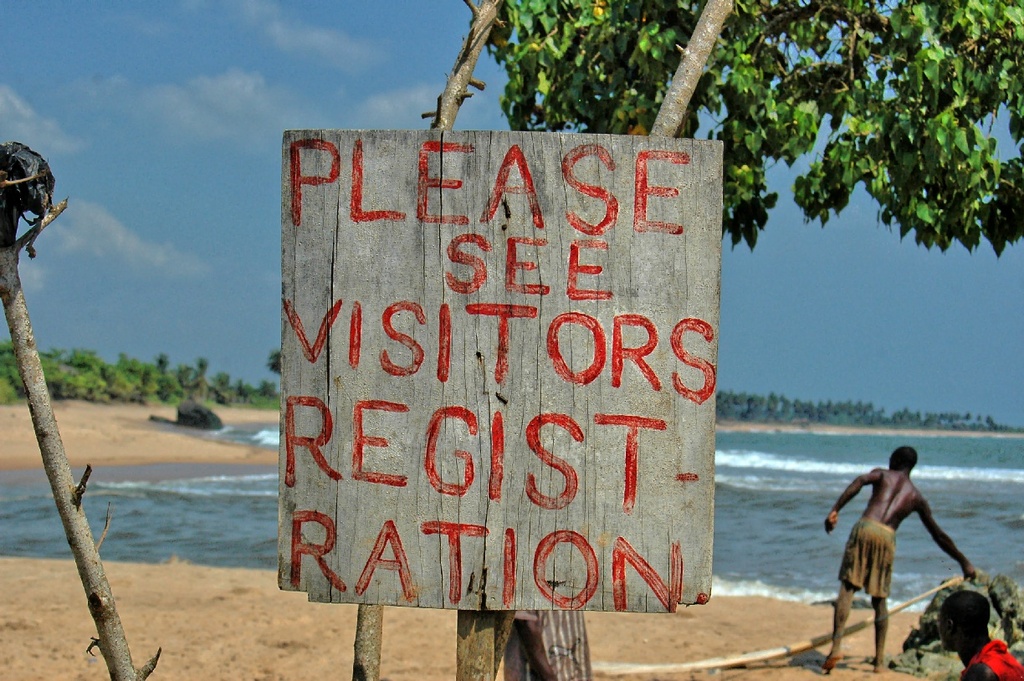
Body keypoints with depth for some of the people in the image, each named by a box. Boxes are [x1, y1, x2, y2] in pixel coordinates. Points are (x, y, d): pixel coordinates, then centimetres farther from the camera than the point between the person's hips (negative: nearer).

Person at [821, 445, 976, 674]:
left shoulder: (882, 475, 21)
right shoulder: (917, 497, 25)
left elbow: (859, 481, -3)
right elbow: (939, 535, 28)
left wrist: (835, 510, -10)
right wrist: (964, 562, 36)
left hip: (865, 528, -2)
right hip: (887, 537, 2)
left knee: (847, 587, -3)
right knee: (879, 599, 13)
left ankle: (837, 646, -20)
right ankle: (879, 659, 11)